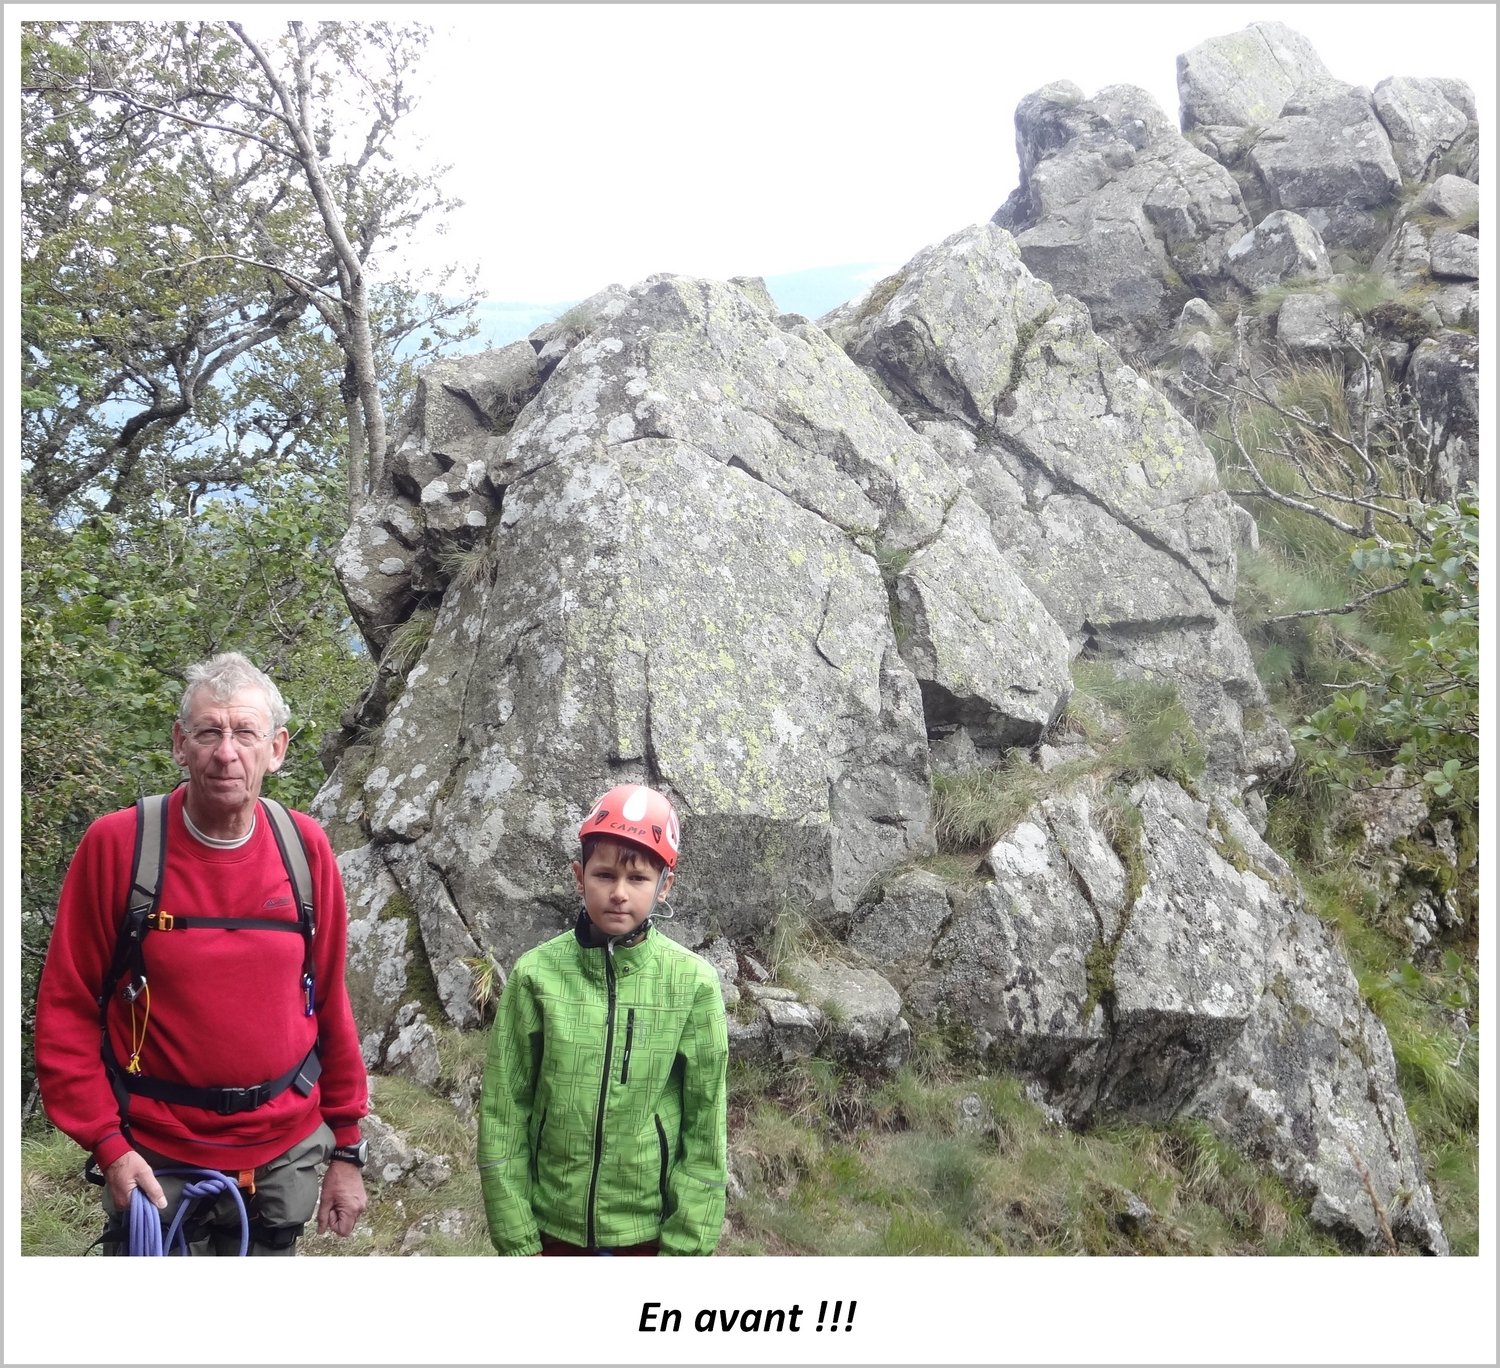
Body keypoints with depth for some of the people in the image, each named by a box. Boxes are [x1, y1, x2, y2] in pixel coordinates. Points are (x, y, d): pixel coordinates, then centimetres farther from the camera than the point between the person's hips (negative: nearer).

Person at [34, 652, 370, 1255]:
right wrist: (107, 1145, -13)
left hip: (286, 1154, 3)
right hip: (156, 1164, -2)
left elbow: (329, 1002, 4)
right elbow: (65, 1010, -6)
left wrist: (347, 1148, 6)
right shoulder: (116, 844, -11)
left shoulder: (305, 847, -3)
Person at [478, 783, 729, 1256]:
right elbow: (504, 1111, -3)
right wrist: (515, 1239, -5)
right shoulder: (536, 974, -7)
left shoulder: (693, 983, -9)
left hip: (649, 1230, -1)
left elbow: (706, 1125, -5)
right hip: (553, 1229, 1)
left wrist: (683, 1248, -6)